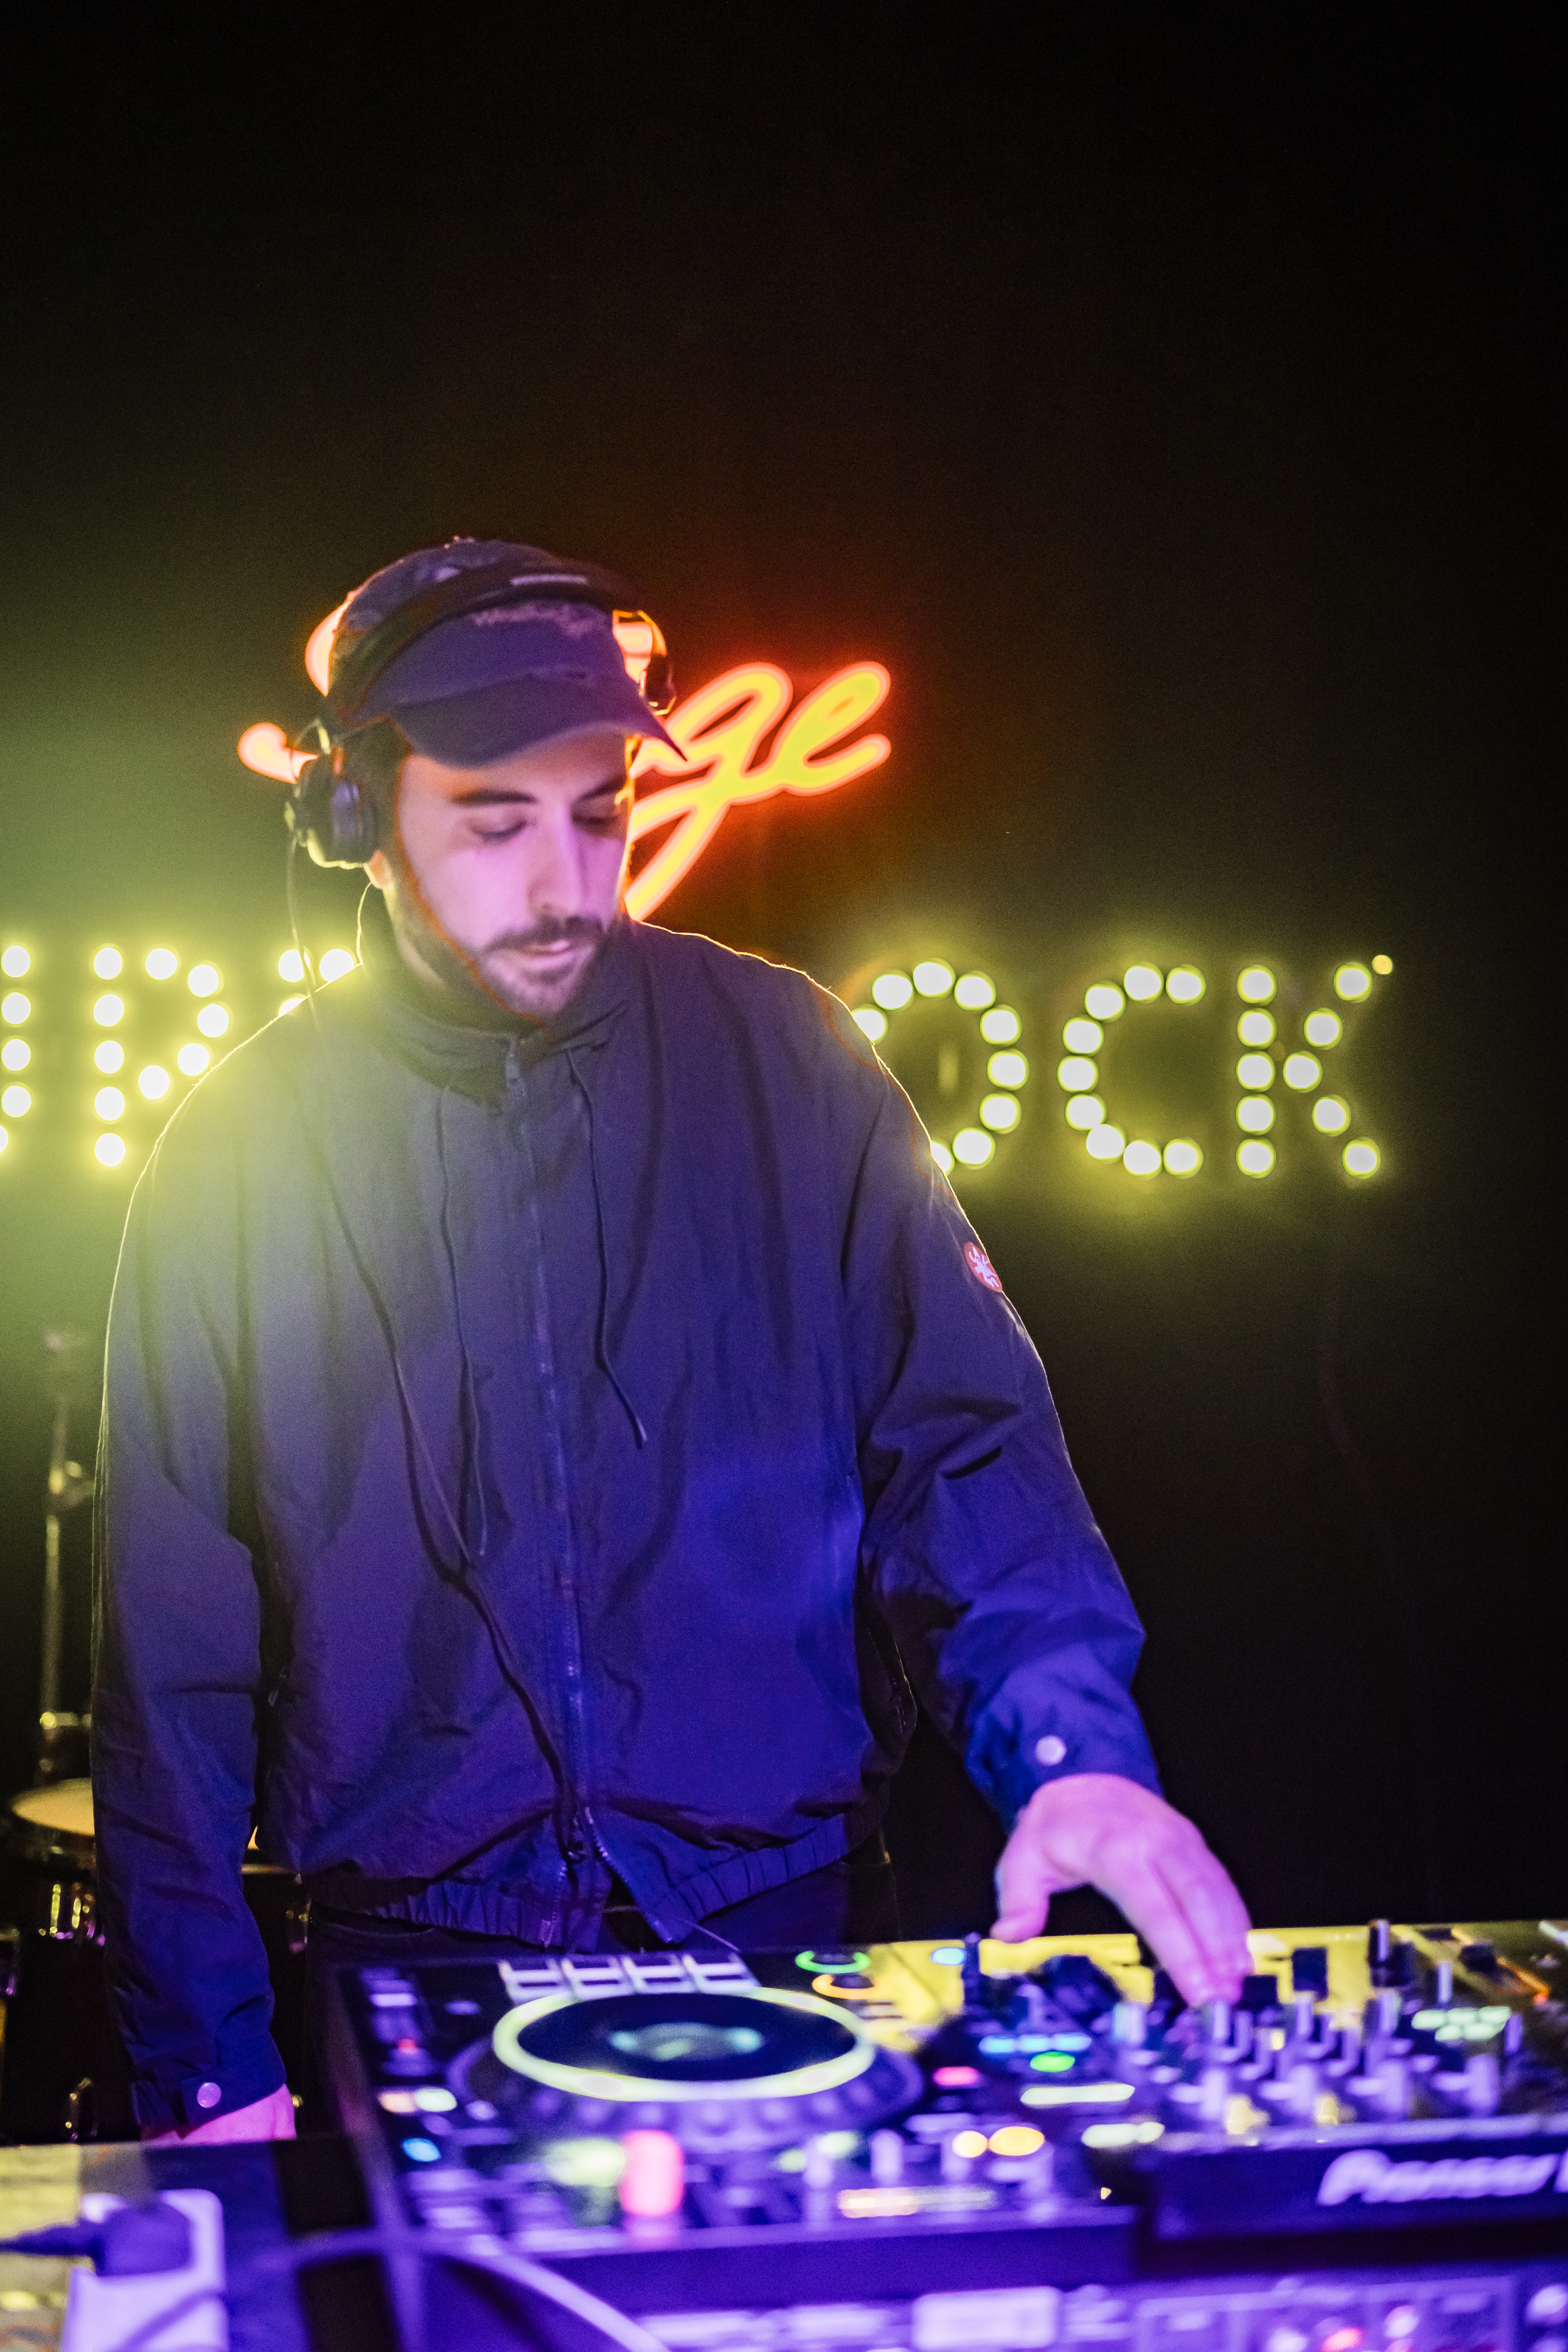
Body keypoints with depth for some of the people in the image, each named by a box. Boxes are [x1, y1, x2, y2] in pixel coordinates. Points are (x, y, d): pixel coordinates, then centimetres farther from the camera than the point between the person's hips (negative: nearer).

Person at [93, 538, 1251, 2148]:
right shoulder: (242, 1150, -2)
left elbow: (962, 1441, -2)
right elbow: (175, 1653, 1)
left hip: (784, 1938, 1)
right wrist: (208, 2071, -1)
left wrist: (1073, 1744, -20)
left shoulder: (783, 1063, -1)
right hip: (418, 1970, 0)